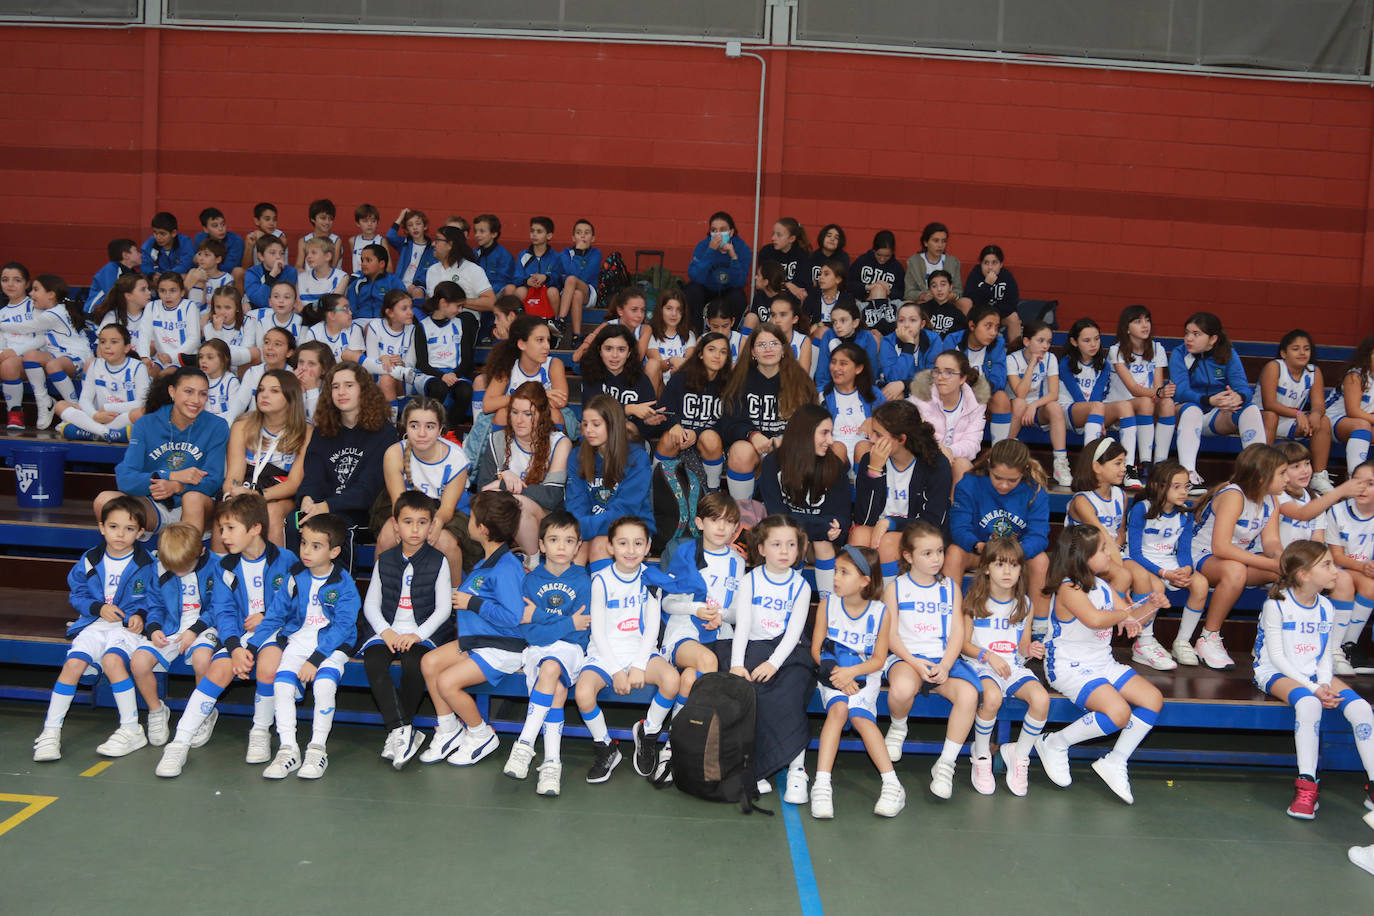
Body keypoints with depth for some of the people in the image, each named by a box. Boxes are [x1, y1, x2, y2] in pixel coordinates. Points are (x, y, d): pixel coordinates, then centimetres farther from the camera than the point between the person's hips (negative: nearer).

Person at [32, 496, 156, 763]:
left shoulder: (145, 564, -1)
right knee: (73, 663, -21)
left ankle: (132, 730, -21)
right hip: (94, 625, 3)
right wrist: (98, 608, -4)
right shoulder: (90, 561, 7)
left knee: (112, 660, -31)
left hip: (127, 626, -3)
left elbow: (153, 598, 5)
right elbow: (77, 595, 13)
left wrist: (141, 615, -14)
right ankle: (51, 731, -9)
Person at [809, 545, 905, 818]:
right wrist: (836, 673, -13)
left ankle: (892, 784, -26)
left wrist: (851, 672, -19)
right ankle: (822, 784, -34)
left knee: (860, 716, -28)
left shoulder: (880, 613, -3)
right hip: (833, 674, 1)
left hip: (864, 677, -1)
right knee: (838, 709, -29)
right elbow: (816, 648, 2)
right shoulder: (828, 604, 0)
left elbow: (878, 660, -2)